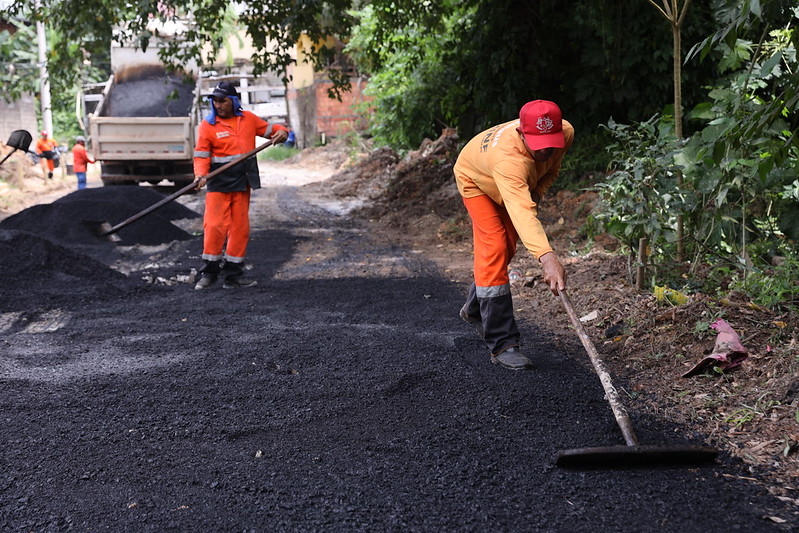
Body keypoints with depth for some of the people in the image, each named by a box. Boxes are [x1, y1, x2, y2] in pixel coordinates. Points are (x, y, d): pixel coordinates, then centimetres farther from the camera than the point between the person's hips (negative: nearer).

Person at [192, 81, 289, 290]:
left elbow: (269, 129, 17)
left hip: (243, 183, 4)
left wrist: (281, 132, -5)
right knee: (215, 225, -12)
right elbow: (201, 155, -5)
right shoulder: (208, 125, -2)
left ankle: (233, 273, 14)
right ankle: (209, 272, 2)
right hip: (219, 183, -4)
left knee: (240, 227, 6)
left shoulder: (248, 119, 8)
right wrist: (200, 175, -22)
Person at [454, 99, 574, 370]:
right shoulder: (508, 158, -51)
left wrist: (537, 191, -22)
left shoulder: (566, 132, -31)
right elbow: (522, 211, -65)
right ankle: (502, 344, -16)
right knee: (494, 250, -18)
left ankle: (475, 308, 41)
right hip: (476, 179, -6)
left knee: (507, 250, 15)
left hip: (524, 182, 7)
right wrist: (546, 256, -77)